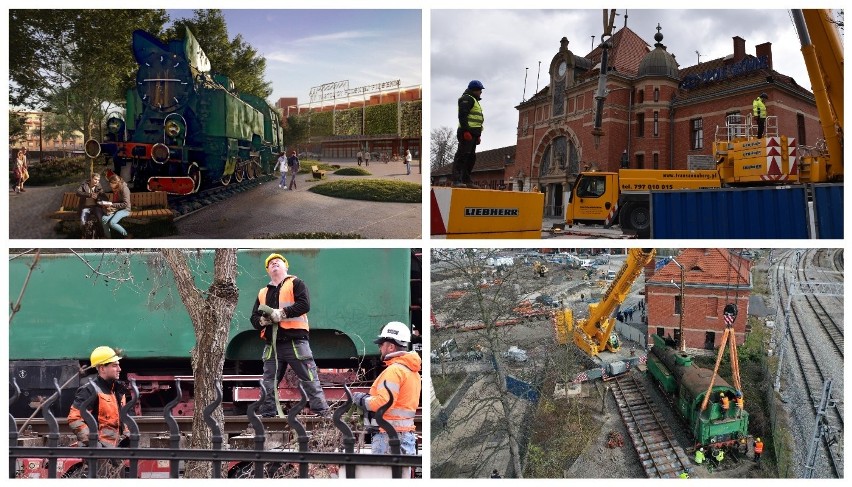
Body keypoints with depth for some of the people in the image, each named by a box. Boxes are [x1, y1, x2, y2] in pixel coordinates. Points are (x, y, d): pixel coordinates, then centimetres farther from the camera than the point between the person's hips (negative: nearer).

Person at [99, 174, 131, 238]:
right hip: (115, 209, 8)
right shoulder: (115, 189, 10)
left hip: (124, 210, -8)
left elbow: (125, 204, -20)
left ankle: (126, 235, -10)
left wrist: (112, 205, -20)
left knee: (112, 223, -27)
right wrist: (108, 204, -1)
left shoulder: (124, 189, -15)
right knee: (104, 219, -16)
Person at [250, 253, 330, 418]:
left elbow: (304, 305, -10)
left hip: (295, 341, -5)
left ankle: (323, 413, -4)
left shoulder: (295, 283, 6)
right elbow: (254, 318, 17)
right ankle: (266, 415, 16)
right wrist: (262, 321, -7)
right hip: (272, 345, 5)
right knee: (268, 384, 8)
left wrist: (282, 313, -17)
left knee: (310, 380, -6)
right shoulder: (263, 293, 21)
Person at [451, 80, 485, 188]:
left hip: (472, 133, 11)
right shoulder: (467, 99, -5)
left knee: (471, 157, 10)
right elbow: (462, 116, -17)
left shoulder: (474, 101, 28)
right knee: (462, 155, -15)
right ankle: (456, 180, -19)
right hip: (467, 132, -11)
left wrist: (478, 135, 23)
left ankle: (466, 180, 14)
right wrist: (466, 130, -25)